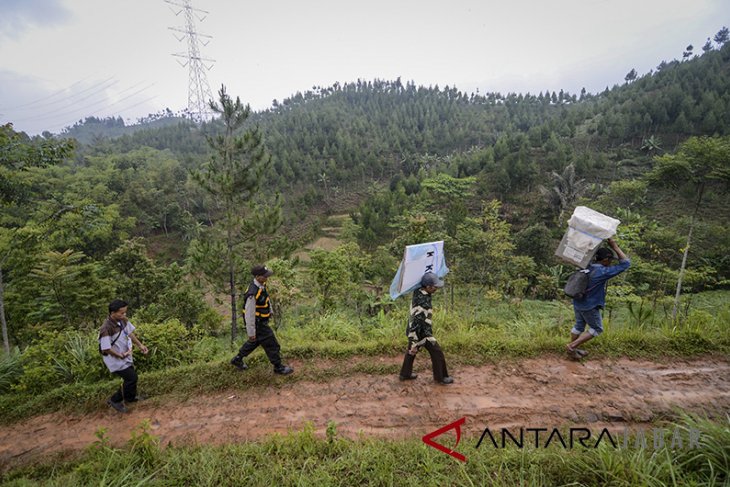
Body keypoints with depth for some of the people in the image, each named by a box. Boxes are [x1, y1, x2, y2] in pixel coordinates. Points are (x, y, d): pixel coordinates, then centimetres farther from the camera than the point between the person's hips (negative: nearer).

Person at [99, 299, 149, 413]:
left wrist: (140, 345, -1)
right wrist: (120, 356, -22)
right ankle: (115, 400, 16)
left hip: (126, 356, 8)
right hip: (115, 360, -8)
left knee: (131, 377, 21)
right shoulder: (106, 329, -31)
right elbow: (106, 349, -27)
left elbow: (130, 333, 5)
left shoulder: (123, 320, -9)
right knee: (132, 378, -6)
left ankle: (130, 397, 46)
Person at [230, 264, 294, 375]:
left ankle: (237, 360, 46)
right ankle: (278, 367, 24)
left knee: (254, 342, 28)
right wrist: (251, 332, -19)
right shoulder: (253, 293, -33)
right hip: (258, 324, -9)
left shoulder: (261, 285, -5)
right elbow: (249, 314, -27)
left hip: (262, 321, 9)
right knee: (272, 345, 5)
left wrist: (269, 312, 23)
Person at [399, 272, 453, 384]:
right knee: (437, 353, 8)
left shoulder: (418, 291, -10)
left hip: (414, 329, 9)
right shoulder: (423, 303, -32)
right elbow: (416, 322, -31)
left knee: (411, 351, 23)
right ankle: (440, 377, 23)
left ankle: (405, 374, 37)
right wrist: (414, 343, -26)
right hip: (421, 332, -8)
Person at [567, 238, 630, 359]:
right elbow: (625, 263, -17)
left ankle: (573, 349, 28)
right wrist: (615, 247, -14)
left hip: (577, 303, 7)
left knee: (579, 326, 19)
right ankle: (572, 346, 3)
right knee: (597, 329, 11)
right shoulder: (603, 272, -22)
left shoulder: (587, 267, -2)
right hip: (590, 306, -7)